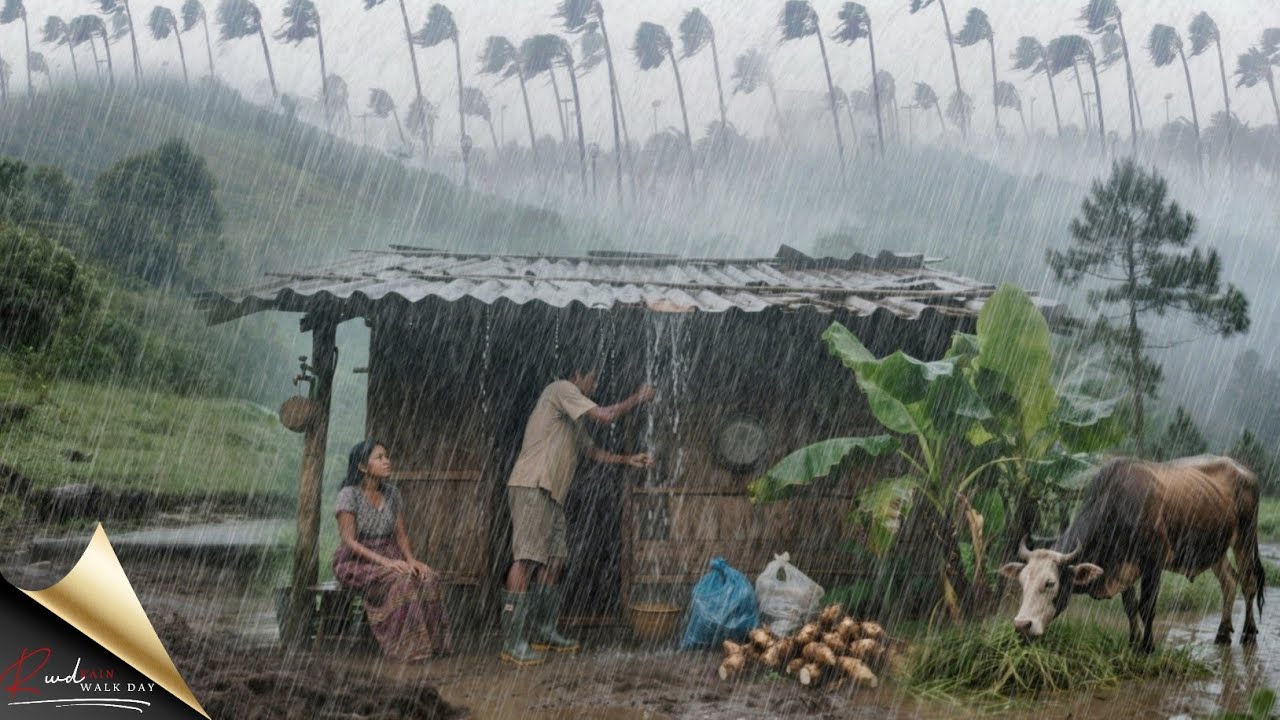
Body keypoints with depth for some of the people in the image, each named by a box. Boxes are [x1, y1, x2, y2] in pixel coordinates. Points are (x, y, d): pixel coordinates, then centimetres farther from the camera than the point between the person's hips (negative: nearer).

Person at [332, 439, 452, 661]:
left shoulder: (392, 493, 8)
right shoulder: (349, 494, -10)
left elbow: (401, 535, 10)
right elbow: (349, 541, -16)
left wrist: (411, 560, -11)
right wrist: (385, 562, -27)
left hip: (389, 558, 5)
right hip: (355, 563, -5)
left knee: (429, 578, -25)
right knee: (401, 581, -34)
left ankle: (433, 641, -23)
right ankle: (408, 647, -30)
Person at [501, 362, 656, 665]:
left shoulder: (573, 422, 27)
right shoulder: (561, 389, -4)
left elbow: (594, 451, 34)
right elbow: (605, 416, -11)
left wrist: (628, 459, 22)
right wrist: (637, 399, 3)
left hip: (552, 494, 11)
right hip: (532, 488, -11)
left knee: (553, 561, 10)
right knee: (526, 559, -14)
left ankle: (544, 632, 18)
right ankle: (512, 642, -17)